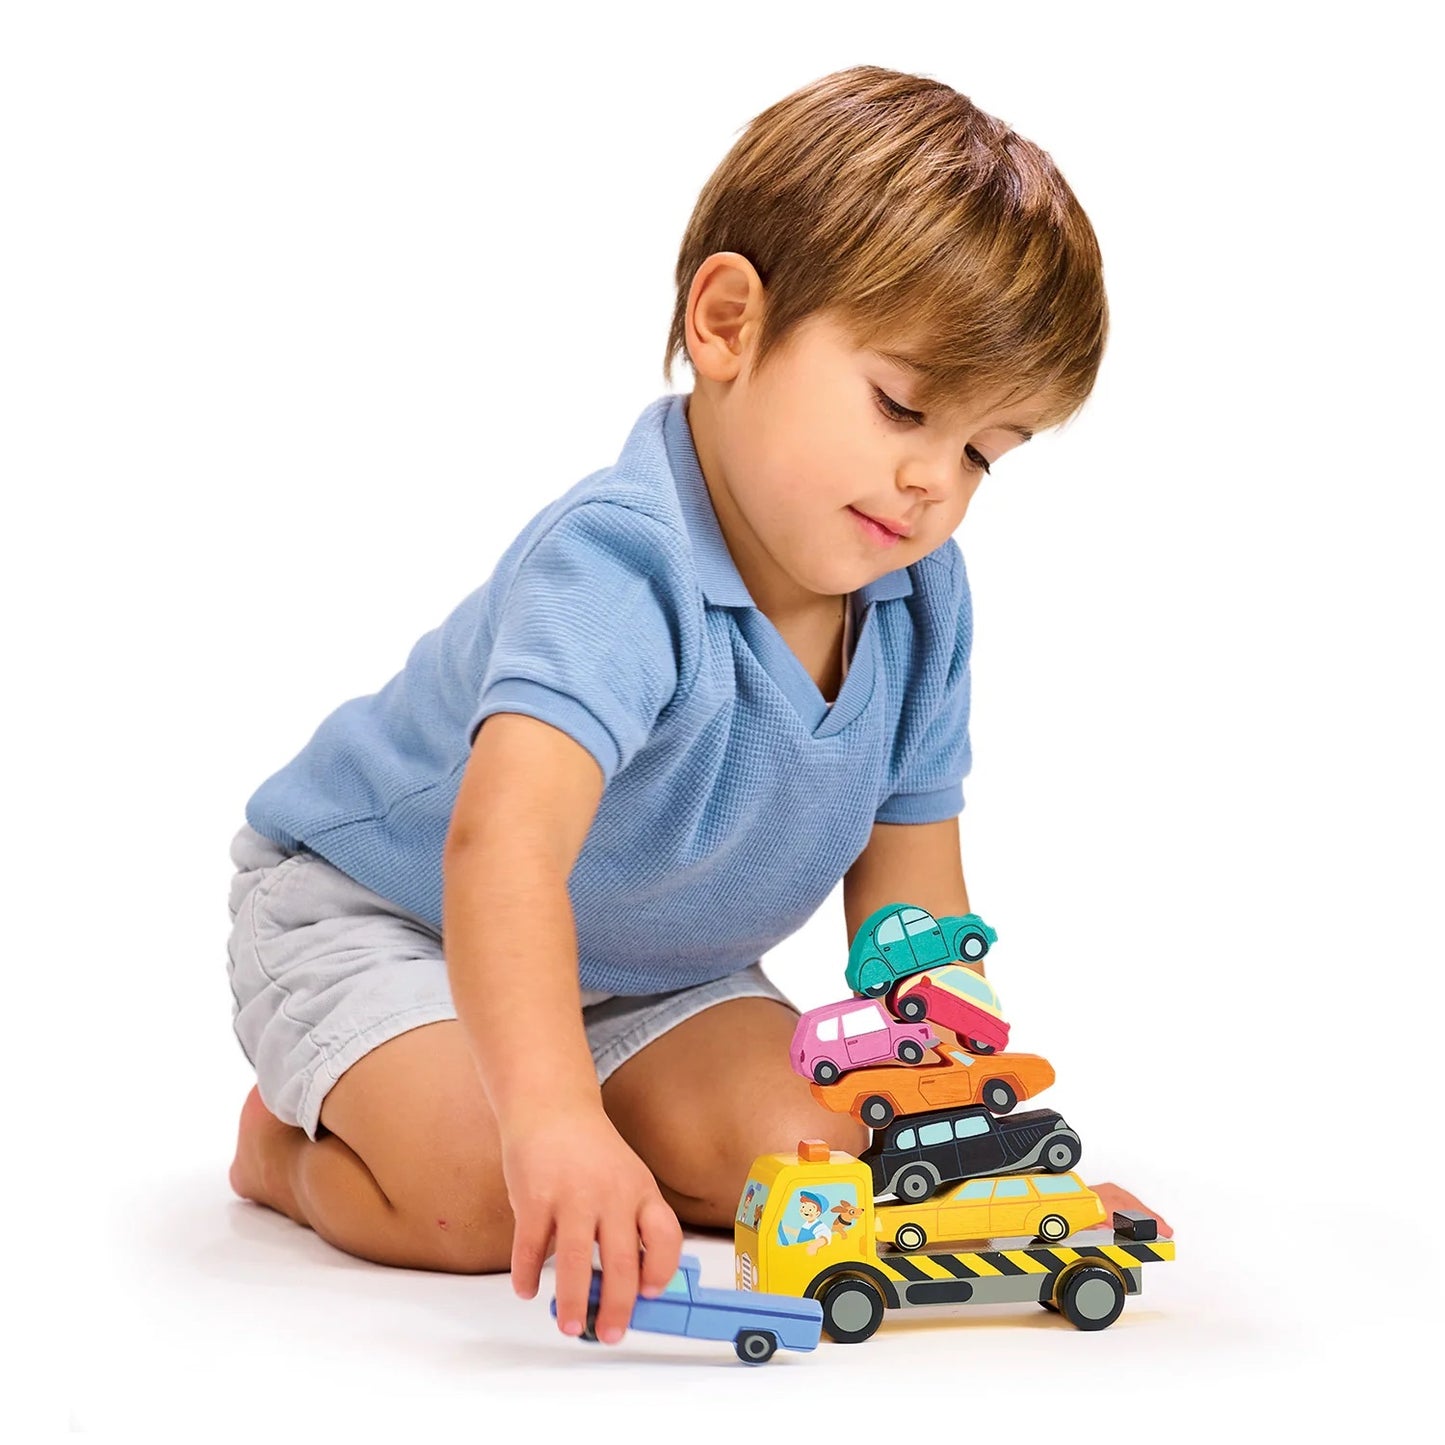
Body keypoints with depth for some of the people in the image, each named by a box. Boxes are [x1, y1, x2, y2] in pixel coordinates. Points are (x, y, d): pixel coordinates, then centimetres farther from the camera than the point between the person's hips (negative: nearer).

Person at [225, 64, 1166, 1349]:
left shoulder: (922, 602, -12)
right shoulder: (620, 567, -37)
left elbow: (906, 884, -3)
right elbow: (505, 843, -53)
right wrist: (553, 1114, -68)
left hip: (649, 966, 7)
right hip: (375, 907, -7)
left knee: (791, 1156, -13)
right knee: (475, 1192, -29)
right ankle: (293, 1139, 6)